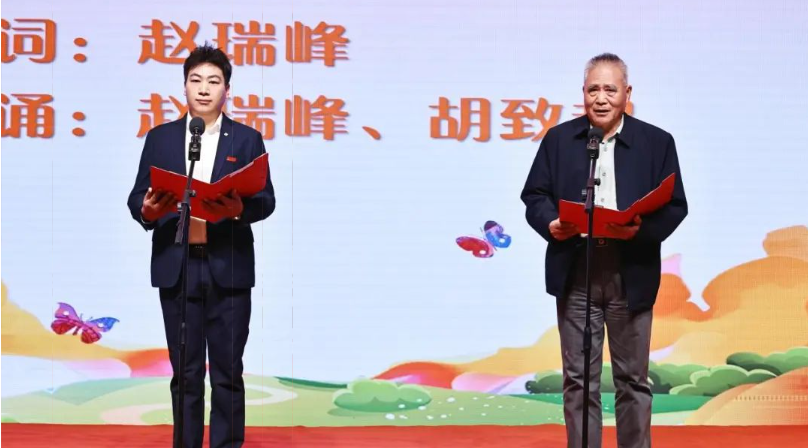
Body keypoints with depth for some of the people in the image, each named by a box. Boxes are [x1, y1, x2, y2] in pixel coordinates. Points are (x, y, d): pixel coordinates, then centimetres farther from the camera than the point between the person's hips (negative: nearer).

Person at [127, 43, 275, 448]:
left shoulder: (247, 139, 7)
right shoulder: (160, 137, 10)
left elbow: (266, 199, -1)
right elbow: (137, 198, 6)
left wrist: (240, 208, -22)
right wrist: (148, 210, -16)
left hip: (229, 268, -1)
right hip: (177, 266, 1)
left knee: (228, 372, 3)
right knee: (185, 372, 6)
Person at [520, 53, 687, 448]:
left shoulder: (657, 142, 4)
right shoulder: (558, 139, 8)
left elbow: (674, 205, 0)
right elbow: (534, 195, 7)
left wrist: (641, 229, -18)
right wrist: (550, 224, -13)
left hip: (631, 274, -1)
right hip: (575, 273, 1)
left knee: (632, 378, 8)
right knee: (579, 378, 6)